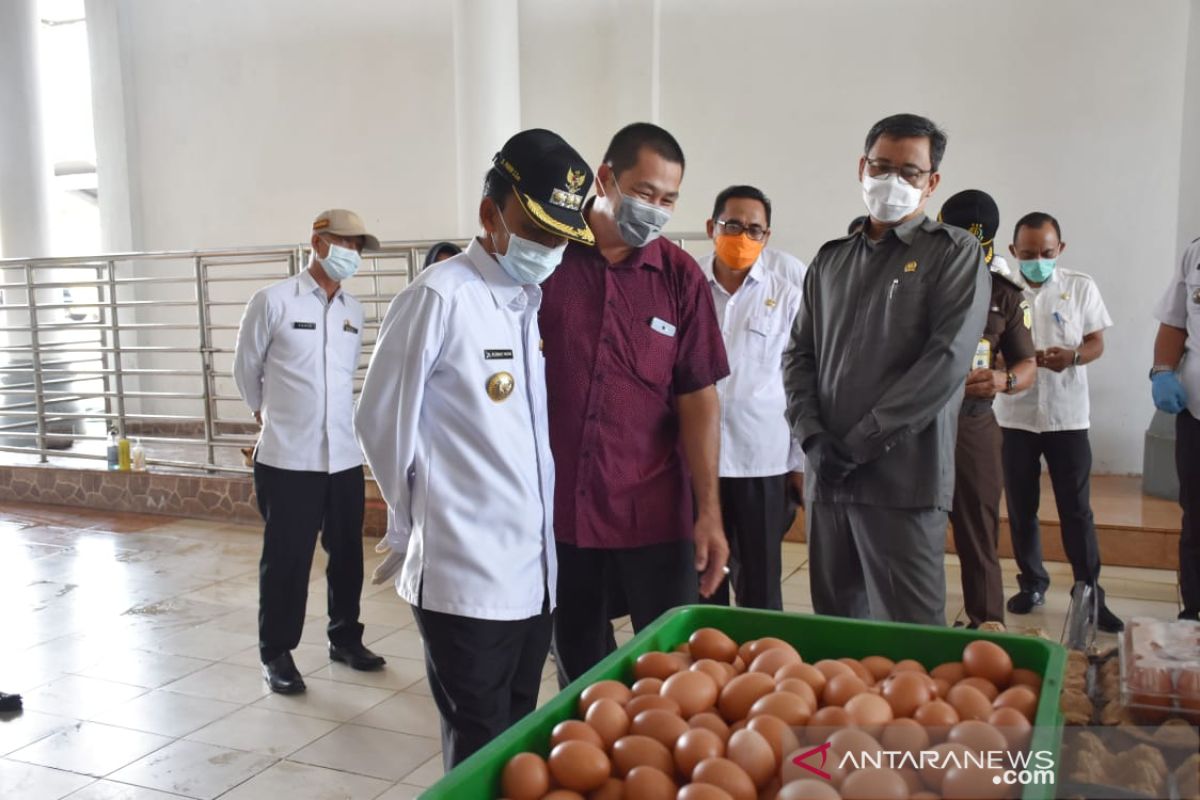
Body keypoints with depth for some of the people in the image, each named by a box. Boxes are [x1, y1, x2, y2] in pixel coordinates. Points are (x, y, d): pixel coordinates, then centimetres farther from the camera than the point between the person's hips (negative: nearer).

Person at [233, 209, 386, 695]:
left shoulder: (354, 311, 8)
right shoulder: (273, 301, -7)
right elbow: (245, 369, 4)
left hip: (345, 457, 5)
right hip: (288, 459, -5)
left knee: (347, 554, 14)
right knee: (286, 559, 4)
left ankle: (345, 638, 31)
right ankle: (277, 654, 19)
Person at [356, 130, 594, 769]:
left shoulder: (543, 301, 6)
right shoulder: (440, 298, -14)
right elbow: (383, 424, -7)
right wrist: (420, 523, 5)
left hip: (536, 571, 6)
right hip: (465, 577, -6)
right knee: (480, 751, 7)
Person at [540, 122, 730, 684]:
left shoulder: (681, 277, 0)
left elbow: (698, 398, -1)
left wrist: (709, 512, -6)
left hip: (654, 512, 0)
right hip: (557, 509, 1)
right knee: (579, 669, 15)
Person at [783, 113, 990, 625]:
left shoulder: (955, 253, 0)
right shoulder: (831, 260, 16)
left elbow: (946, 361, -11)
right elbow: (799, 353, 14)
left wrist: (859, 444, -13)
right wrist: (812, 435, -4)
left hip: (903, 480, -5)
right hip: (826, 476, 5)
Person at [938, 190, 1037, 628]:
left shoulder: (1006, 296, 6)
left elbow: (1028, 366, 9)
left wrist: (1004, 379, -13)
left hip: (974, 427, 2)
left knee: (980, 539, 8)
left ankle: (988, 630, 20)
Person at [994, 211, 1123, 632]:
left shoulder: (1081, 287, 0)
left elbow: (1097, 342, 4)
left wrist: (1073, 356, -19)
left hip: (1067, 415, -1)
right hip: (1015, 415, 1)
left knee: (1077, 509, 2)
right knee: (1021, 508, 9)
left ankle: (1091, 595, 11)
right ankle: (1032, 583, 25)